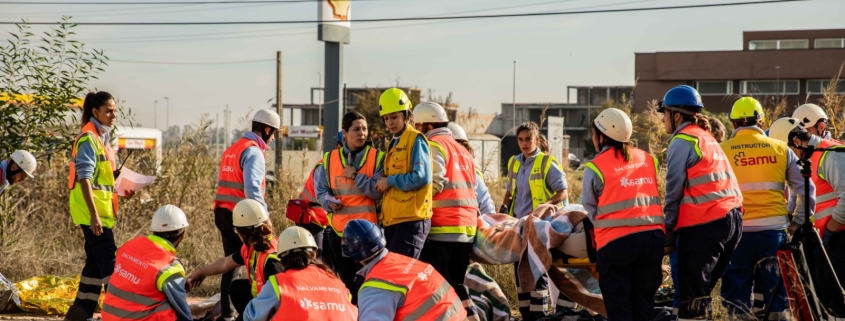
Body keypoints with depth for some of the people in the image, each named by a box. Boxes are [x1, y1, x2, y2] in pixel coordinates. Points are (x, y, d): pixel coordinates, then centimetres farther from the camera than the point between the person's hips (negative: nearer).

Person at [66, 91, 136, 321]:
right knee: (109, 261, -10)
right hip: (92, 210, -10)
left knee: (96, 262, 11)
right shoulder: (88, 139, -13)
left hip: (102, 210, 10)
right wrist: (94, 214, -25)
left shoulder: (102, 138, 16)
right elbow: (84, 178, -19)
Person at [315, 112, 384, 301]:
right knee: (347, 282, 10)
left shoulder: (377, 158, 0)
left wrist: (356, 176, -15)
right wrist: (329, 202, -9)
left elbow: (379, 192, -9)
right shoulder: (329, 159, 7)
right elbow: (321, 190, 11)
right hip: (339, 230, 3)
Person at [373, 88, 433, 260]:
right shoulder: (394, 144, 21)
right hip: (392, 219, 9)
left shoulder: (415, 140, -6)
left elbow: (421, 177, -17)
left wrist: (390, 181, -10)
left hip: (411, 218, -9)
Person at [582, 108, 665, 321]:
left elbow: (590, 209, 5)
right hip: (653, 236, 4)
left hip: (616, 241, -4)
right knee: (643, 303, 13)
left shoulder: (595, 168, -4)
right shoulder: (647, 159, 9)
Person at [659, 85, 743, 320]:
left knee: (691, 293, -7)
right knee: (702, 289, 13)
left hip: (703, 225, -9)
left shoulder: (682, 141, -6)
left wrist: (667, 226, 2)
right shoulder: (706, 137, 20)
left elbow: (674, 190, -7)